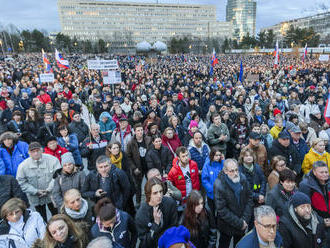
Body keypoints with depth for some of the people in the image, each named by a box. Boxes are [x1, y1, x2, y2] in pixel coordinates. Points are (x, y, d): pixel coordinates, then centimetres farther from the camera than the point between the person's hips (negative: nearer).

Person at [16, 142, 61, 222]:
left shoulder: (52, 160, -14)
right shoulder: (23, 166, -10)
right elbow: (22, 182, -5)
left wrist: (48, 189, -17)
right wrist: (36, 191, -13)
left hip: (52, 195, 0)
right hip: (36, 197, 0)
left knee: (57, 215, 16)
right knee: (42, 218, 16)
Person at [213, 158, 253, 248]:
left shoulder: (242, 178, -12)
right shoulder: (219, 185, -27)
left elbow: (249, 198, -3)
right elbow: (222, 210, -22)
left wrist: (245, 219, -10)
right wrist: (239, 223, -18)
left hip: (242, 224, 4)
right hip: (227, 225, -4)